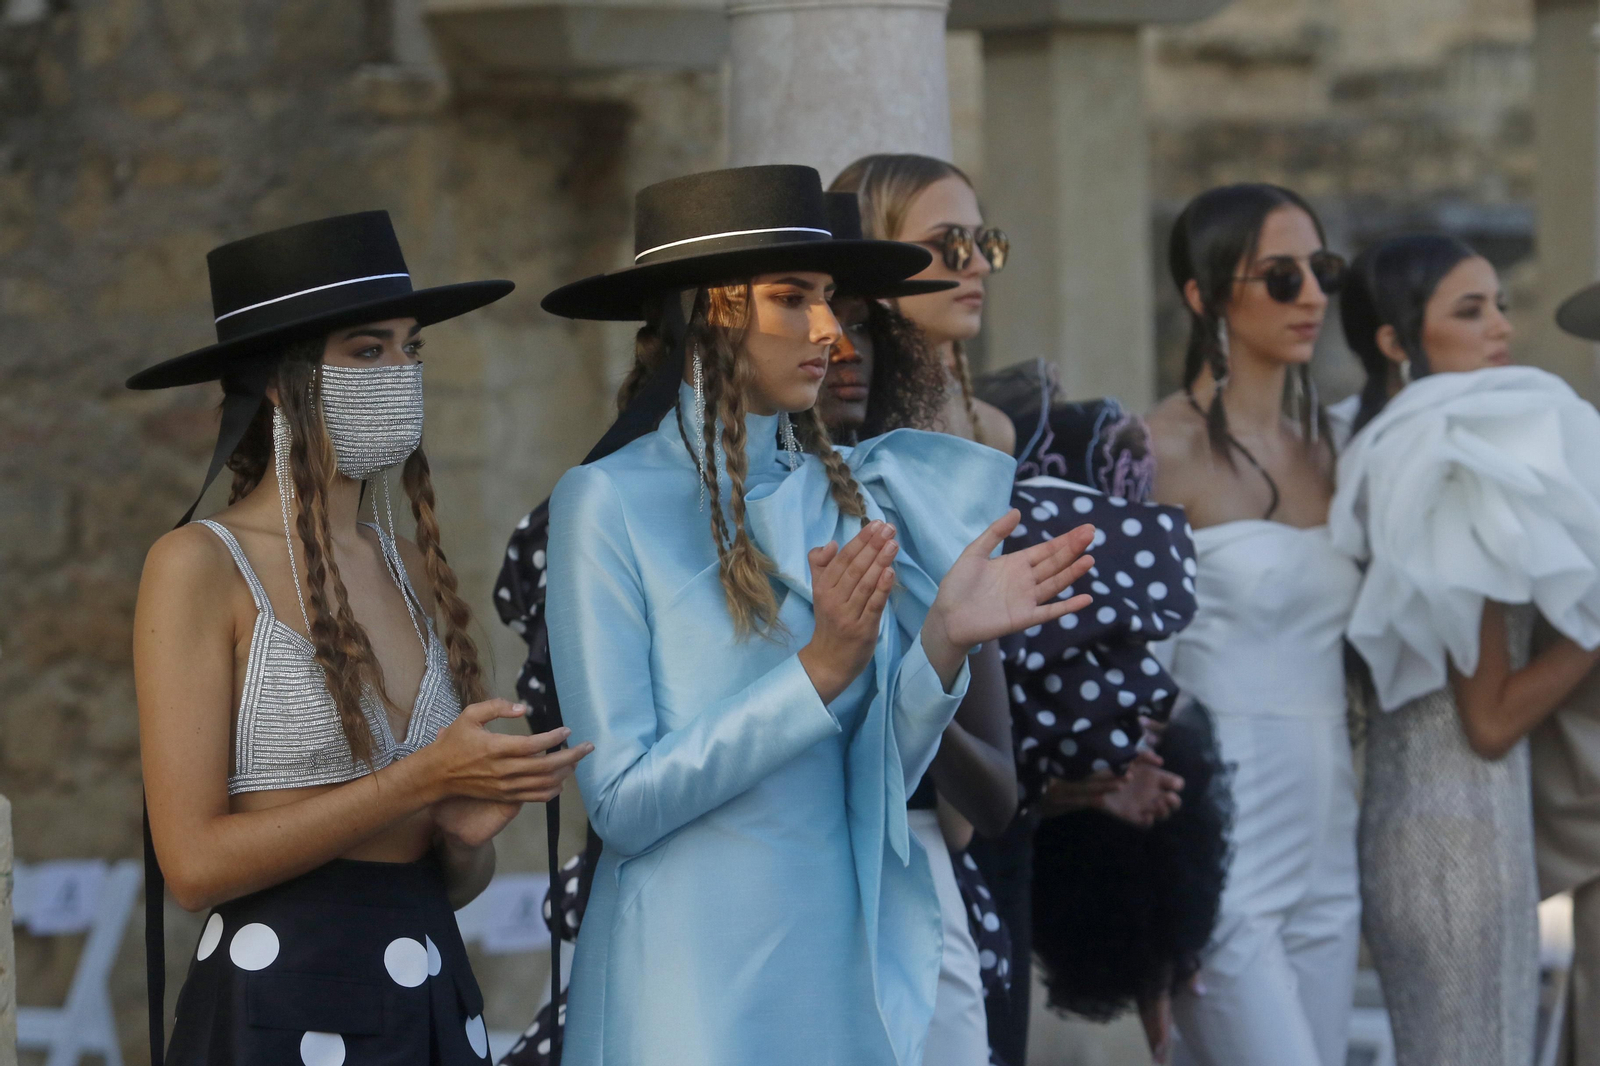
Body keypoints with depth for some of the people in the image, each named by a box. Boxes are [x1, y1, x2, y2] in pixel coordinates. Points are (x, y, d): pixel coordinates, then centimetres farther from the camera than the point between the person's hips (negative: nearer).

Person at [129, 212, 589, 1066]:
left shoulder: (411, 572, 11)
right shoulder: (198, 567, -7)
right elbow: (194, 863, -15)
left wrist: (469, 831, -6)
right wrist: (424, 778, -16)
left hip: (432, 997, 6)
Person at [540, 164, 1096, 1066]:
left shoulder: (848, 494, 5)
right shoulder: (610, 503, -10)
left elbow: (876, 780, 3)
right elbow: (624, 802, -14)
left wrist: (943, 641, -14)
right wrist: (821, 671, -21)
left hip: (849, 963, 5)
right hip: (693, 983, -5)